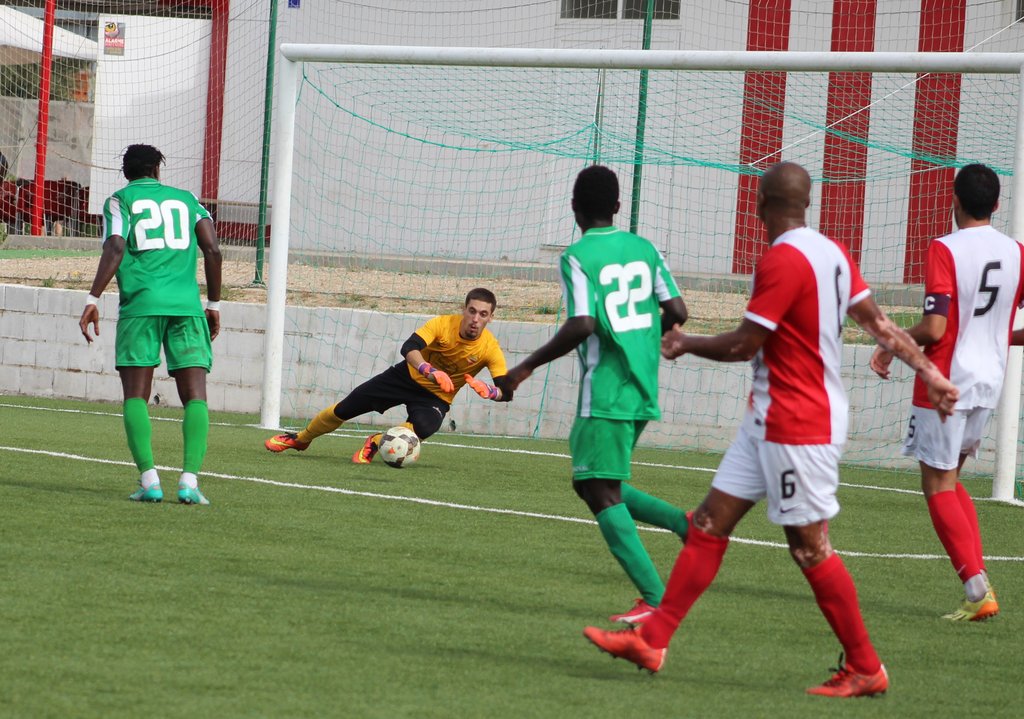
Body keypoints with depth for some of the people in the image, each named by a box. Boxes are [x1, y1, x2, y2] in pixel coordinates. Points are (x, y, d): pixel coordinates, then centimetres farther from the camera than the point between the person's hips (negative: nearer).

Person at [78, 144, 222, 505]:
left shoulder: (119, 201, 11)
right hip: (186, 305, 2)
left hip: (140, 303, -2)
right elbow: (212, 249, 8)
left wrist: (93, 299, -7)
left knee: (136, 395, 1)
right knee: (195, 396, -1)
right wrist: (213, 304, 16)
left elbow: (115, 248, -5)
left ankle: (149, 479, -12)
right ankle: (189, 480, -17)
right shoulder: (186, 200, 19)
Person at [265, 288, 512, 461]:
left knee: (423, 428, -35)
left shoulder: (490, 348, -22)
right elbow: (409, 348, -37)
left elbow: (507, 392, -23)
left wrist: (486, 389, -46)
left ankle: (376, 443, -6)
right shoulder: (443, 324, -24)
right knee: (344, 409, 4)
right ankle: (301, 439, 33)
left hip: (436, 397, -1)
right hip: (408, 376, 1)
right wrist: (433, 372, -54)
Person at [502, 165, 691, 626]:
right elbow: (676, 311, 6)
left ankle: (654, 597, -14)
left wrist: (528, 367, -10)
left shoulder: (578, 257, -9)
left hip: (605, 393, -8)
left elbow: (582, 325, -20)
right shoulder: (644, 249, 10)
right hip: (643, 393, 8)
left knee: (602, 494, -6)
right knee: (591, 484, 19)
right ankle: (686, 523, 4)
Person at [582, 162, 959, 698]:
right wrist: (930, 373, 15)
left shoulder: (784, 260, -20)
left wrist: (685, 345, 0)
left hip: (797, 427, -10)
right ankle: (652, 641, 9)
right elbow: (878, 323, 11)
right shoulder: (831, 253, 8)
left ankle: (865, 670, 5)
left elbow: (743, 345, -17)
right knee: (710, 523, 8)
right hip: (769, 420, 10)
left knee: (810, 548, -3)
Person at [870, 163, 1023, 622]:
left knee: (939, 485, 2)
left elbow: (934, 327, -20)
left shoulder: (946, 250, -14)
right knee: (950, 479, 19)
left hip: (945, 383, -6)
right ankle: (978, 581, 9)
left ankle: (977, 588, -7)